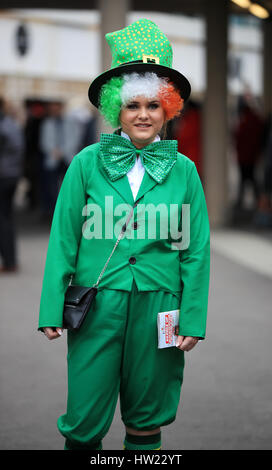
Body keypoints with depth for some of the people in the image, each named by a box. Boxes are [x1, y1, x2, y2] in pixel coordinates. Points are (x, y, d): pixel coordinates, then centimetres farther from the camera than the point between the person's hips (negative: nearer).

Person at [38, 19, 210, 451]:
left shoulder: (183, 171, 3)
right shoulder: (87, 163, 0)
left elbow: (197, 251, 4)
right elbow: (63, 240, 1)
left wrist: (193, 318, -1)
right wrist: (52, 310, -4)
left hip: (158, 308, 1)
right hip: (97, 305, -1)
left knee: (147, 417, 13)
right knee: (84, 419, 1)